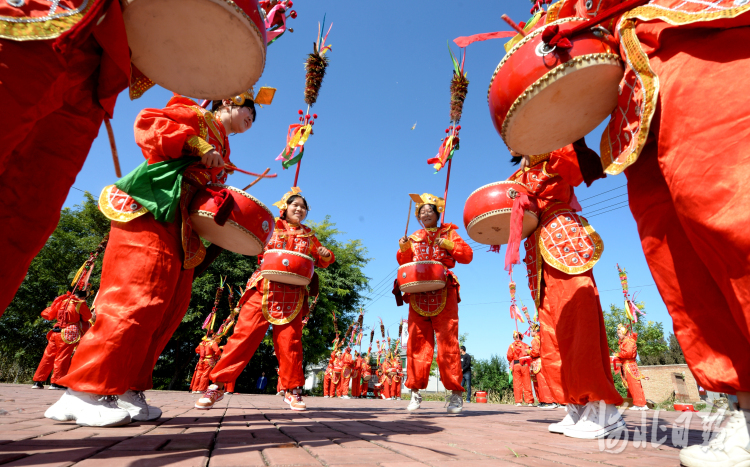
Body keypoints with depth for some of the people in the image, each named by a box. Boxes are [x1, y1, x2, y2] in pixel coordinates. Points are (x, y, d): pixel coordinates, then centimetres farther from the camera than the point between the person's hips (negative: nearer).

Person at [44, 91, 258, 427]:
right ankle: (83, 393, -10)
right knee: (138, 296, -18)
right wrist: (197, 145, -12)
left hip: (181, 226, 9)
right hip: (148, 211, -8)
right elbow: (148, 122, -5)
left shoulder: (222, 151, 30)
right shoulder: (197, 115, 11)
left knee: (172, 306, 1)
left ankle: (126, 389, 7)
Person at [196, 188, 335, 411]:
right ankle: (217, 384, 6)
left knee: (290, 341, 0)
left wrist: (326, 255, 2)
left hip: (293, 295, 2)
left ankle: (292, 390, 13)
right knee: (245, 334, -6)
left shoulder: (309, 235, 20)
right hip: (264, 288, -2)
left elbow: (321, 262, 26)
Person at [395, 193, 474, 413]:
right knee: (417, 342, 2)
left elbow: (467, 255, 2)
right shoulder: (414, 238, 21)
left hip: (443, 294, -3)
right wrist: (404, 249, -6)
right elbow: (405, 263, 13)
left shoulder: (448, 233, 13)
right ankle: (416, 391, 9)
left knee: (447, 342, -6)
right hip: (417, 294, 3)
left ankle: (455, 393, 2)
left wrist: (448, 245, -12)